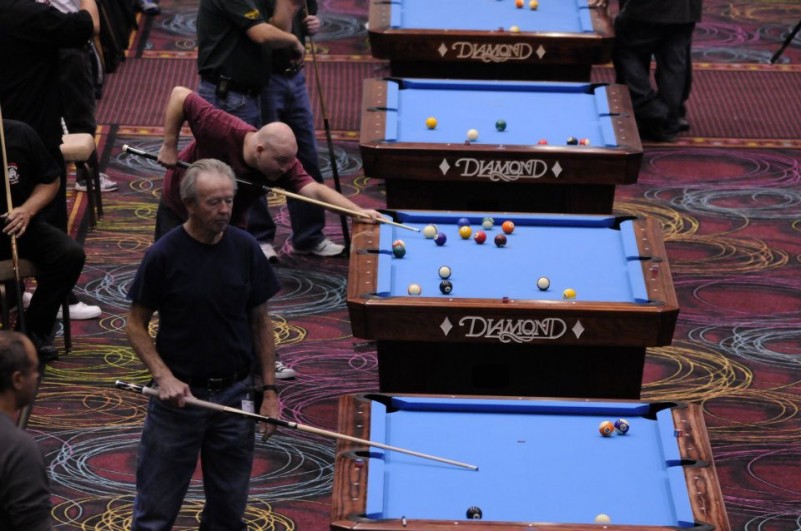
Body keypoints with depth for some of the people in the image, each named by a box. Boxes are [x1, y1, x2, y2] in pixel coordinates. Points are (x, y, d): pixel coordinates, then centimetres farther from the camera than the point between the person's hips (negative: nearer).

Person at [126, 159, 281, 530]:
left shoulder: (246, 249, -2)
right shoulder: (164, 255, -11)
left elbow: (260, 322, 6)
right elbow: (136, 325, -3)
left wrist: (269, 390, 2)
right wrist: (163, 376, -17)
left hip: (234, 395, 3)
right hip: (180, 395, -3)